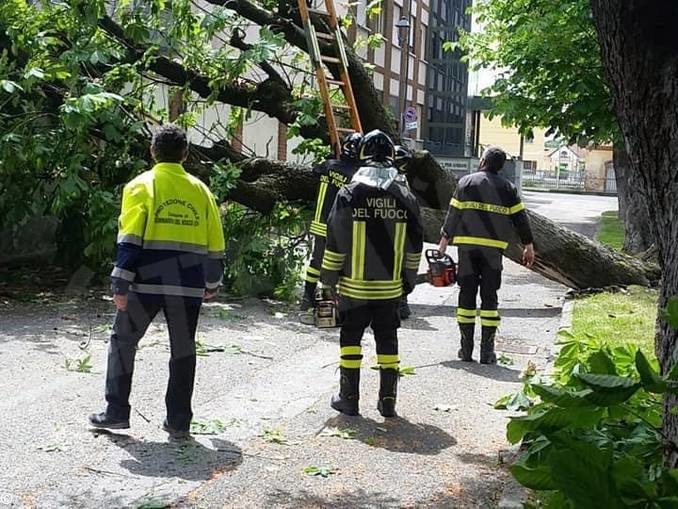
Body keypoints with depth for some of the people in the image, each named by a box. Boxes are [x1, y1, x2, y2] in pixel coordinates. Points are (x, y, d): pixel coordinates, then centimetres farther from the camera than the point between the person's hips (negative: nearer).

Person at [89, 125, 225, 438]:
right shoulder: (200, 190, 9)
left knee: (123, 342, 13)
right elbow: (215, 244, 11)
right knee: (183, 350, 10)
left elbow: (130, 240, -9)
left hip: (146, 282, -2)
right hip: (187, 285, 3)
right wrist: (212, 284, 22)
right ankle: (179, 422, 13)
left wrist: (121, 285, -8)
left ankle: (116, 413, 13)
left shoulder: (141, 186, -1)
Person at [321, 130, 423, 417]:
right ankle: (388, 401, 16)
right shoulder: (406, 198, -1)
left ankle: (349, 399, 14)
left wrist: (328, 278, 5)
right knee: (387, 340, 12)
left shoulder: (349, 194, -10)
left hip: (355, 286, -2)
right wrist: (409, 281, 18)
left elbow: (335, 243, -6)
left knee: (351, 338, 10)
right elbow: (414, 248, 6)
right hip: (391, 288, 2)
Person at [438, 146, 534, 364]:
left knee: (467, 294, 6)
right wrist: (528, 246, 15)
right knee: (489, 297, 4)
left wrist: (445, 240, 12)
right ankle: (487, 351, 3)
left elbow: (453, 213, 3)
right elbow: (520, 218, 7)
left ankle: (466, 348, 8)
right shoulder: (508, 188, 5)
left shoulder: (466, 182, 3)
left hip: (467, 245, 0)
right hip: (494, 248, 0)